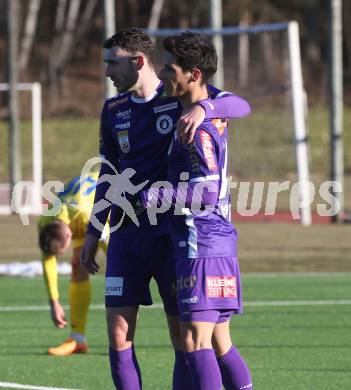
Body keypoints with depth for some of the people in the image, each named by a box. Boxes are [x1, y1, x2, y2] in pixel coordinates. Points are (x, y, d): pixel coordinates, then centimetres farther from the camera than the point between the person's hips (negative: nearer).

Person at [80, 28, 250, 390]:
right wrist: (93, 231, 17)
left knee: (183, 337, -1)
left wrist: (202, 108, -38)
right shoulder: (113, 110, 10)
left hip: (172, 235, -4)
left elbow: (238, 104, -19)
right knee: (118, 335, -3)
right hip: (126, 235, 4)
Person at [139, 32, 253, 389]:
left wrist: (157, 196, -18)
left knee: (195, 342, -11)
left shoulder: (197, 128, -16)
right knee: (220, 344, 12)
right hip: (218, 242, 10)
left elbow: (207, 192, -22)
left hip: (201, 246, -10)